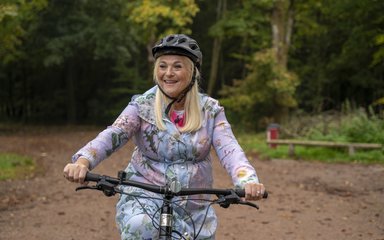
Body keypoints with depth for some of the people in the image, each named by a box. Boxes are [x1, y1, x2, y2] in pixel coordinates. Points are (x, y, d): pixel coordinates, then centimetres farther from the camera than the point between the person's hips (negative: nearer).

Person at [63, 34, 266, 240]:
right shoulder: (142, 106, -6)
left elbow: (229, 150, -14)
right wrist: (83, 161, -41)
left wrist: (248, 181, -35)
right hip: (145, 198, -2)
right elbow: (111, 136, -20)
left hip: (193, 207, 3)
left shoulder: (210, 110, -2)